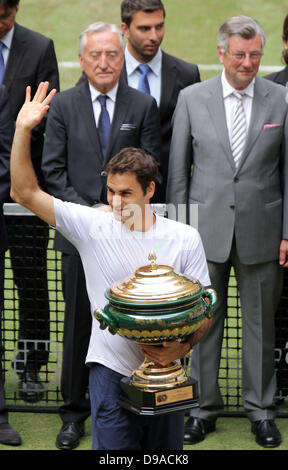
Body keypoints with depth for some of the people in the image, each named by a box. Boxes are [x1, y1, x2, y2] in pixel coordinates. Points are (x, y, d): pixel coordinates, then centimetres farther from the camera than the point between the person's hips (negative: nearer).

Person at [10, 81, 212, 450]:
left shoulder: (184, 239, -1)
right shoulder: (92, 226, -2)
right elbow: (24, 192, -6)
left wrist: (185, 345, -16)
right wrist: (23, 130, -15)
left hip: (166, 369, 1)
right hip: (112, 368, -1)